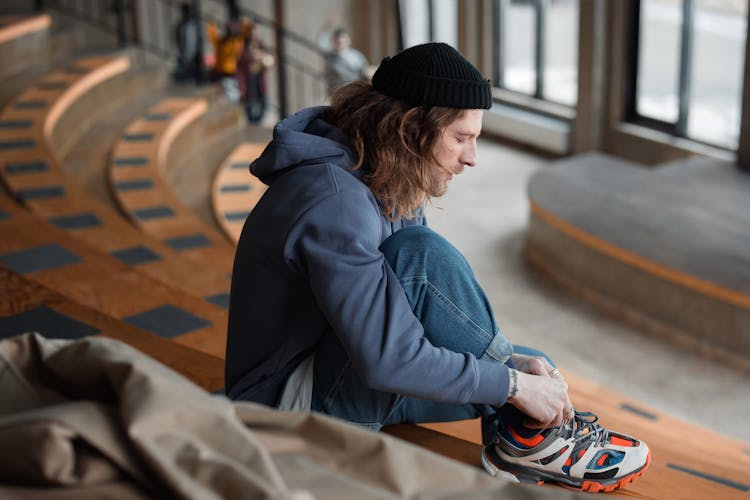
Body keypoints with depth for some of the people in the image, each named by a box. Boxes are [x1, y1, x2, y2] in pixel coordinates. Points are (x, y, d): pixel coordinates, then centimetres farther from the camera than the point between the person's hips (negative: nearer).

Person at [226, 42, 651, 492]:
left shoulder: (391, 185, 2)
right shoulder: (336, 202, -28)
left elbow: (440, 309, 5)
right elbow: (387, 361, -34)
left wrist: (513, 361, -10)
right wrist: (514, 383, -26)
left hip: (355, 377, 9)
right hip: (297, 407, -9)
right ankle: (531, 436, -17)